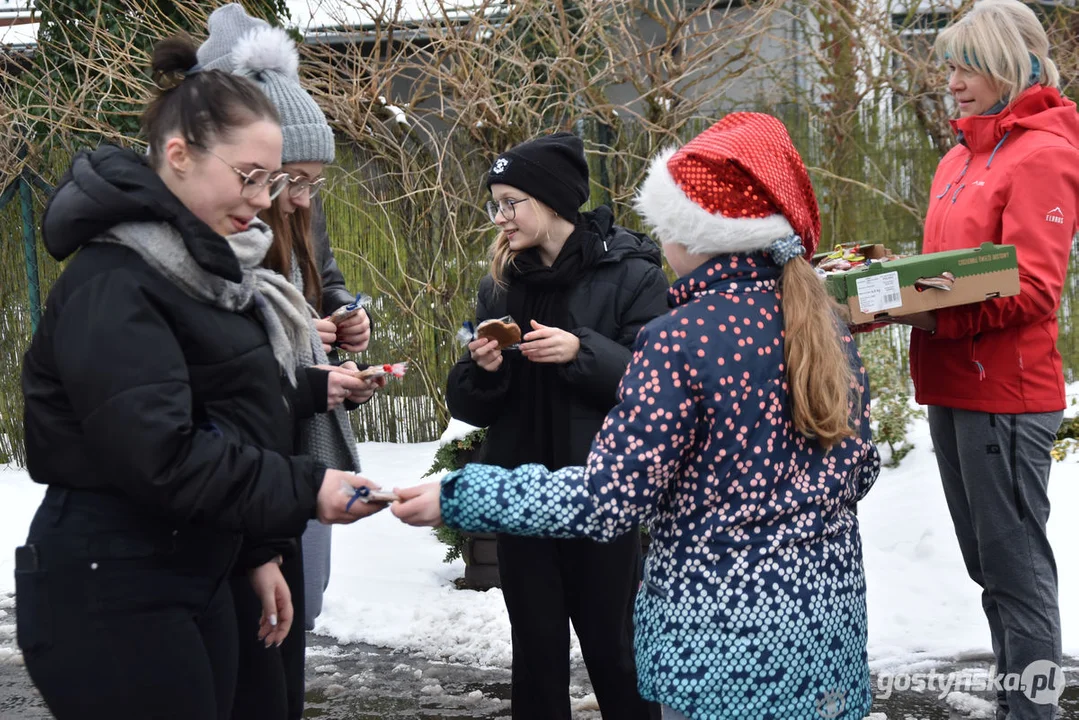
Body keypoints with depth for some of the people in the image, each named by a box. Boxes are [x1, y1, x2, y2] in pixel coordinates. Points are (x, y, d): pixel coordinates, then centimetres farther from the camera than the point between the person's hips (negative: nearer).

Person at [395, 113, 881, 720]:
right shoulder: (826, 325, 1)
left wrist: (455, 498, -13)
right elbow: (861, 469, 9)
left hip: (726, 641, -6)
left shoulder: (685, 338, -18)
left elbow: (609, 501, -19)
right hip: (831, 615, 6)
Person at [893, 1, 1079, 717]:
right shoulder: (960, 158, 16)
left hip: (1006, 393, -9)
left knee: (1015, 560, -4)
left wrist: (940, 318, -26)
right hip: (952, 387, 9)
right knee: (987, 559, 15)